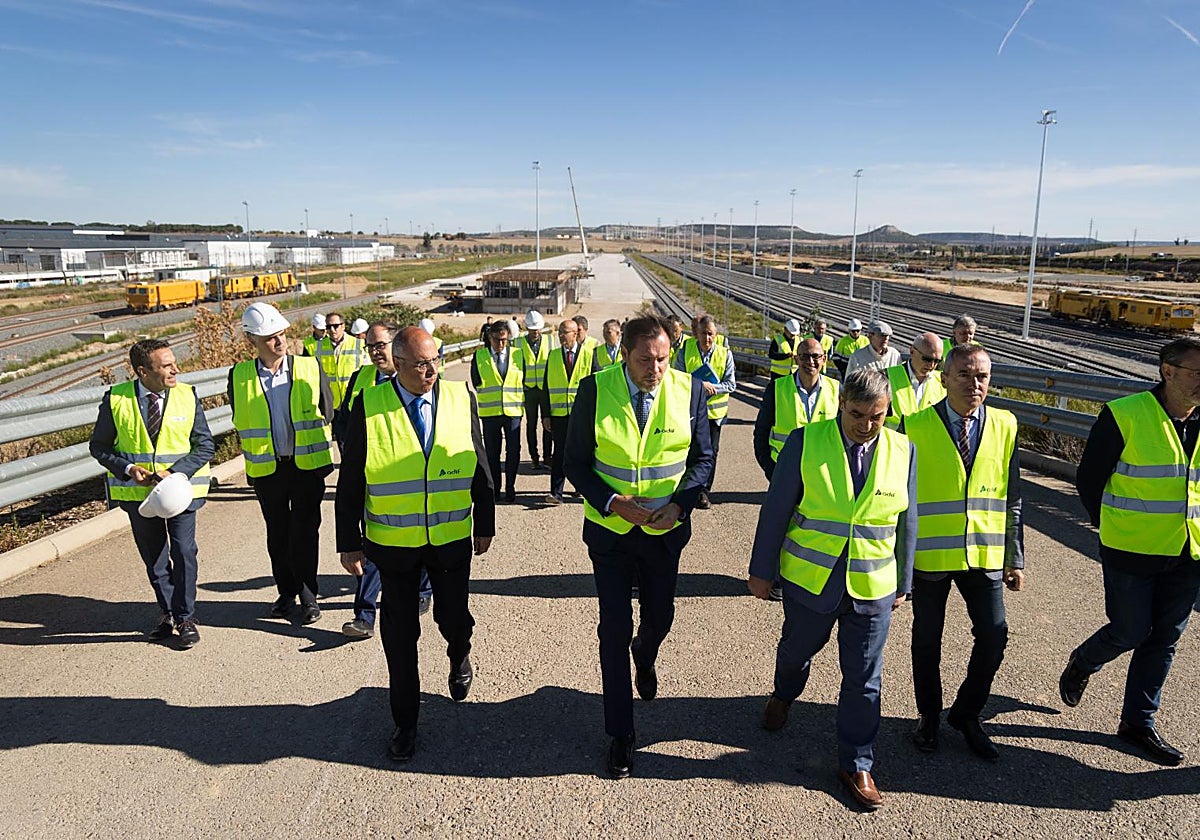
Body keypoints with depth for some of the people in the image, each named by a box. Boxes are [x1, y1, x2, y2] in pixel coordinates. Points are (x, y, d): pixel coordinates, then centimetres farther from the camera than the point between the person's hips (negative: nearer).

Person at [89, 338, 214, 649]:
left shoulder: (187, 396, -7)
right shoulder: (116, 399, -8)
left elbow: (205, 445, -4)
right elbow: (99, 446, 2)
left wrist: (174, 472, -17)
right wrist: (128, 469, -15)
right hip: (137, 492, 1)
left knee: (184, 553, -3)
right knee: (153, 557, 14)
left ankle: (185, 618, 13)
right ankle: (167, 613, 32)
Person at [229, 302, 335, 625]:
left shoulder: (310, 368, -3)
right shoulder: (239, 377, -1)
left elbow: (327, 414, 6)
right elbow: (240, 422, 11)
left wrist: (320, 454, 6)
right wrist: (252, 454, 10)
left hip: (308, 464, -2)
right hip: (266, 468, 2)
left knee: (305, 533, 2)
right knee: (277, 534, 13)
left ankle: (308, 596, 15)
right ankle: (286, 592, 29)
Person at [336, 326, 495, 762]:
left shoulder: (461, 398, -4)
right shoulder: (368, 406, -9)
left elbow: (479, 465, 4)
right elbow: (350, 480, -4)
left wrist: (485, 523, 7)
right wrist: (349, 542, -3)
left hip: (453, 538, 1)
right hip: (393, 543, -1)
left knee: (453, 618, 12)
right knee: (400, 633, 10)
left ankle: (459, 659, 50)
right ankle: (405, 721, 30)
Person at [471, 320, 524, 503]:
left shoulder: (517, 355, 6)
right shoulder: (479, 356, 3)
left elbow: (522, 380, 12)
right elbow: (476, 383, 9)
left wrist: (520, 401, 9)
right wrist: (488, 395, 8)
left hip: (513, 411, 0)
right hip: (490, 412, 0)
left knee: (513, 451, -1)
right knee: (492, 452, 6)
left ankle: (510, 488, 12)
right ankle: (494, 489, 17)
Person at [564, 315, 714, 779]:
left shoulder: (689, 389, -9)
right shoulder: (595, 389, -13)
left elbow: (702, 457, 1)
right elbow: (576, 461, -6)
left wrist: (680, 503, -15)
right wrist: (611, 502, -21)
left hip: (665, 530, 2)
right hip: (610, 528, -1)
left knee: (659, 617, 18)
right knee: (615, 628, 3)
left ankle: (644, 656, 57)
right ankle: (620, 734, 20)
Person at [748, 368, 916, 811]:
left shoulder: (902, 451, -4)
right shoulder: (805, 441, -10)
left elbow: (906, 522, 6)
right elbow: (776, 509, -5)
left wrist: (902, 583, 11)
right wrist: (763, 571, -2)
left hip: (872, 588, 1)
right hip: (809, 581, -1)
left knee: (863, 679, 9)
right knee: (797, 648, 22)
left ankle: (856, 765, 28)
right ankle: (783, 695, 55)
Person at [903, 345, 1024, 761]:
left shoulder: (1005, 426, 2)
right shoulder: (915, 426, -8)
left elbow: (1012, 498, 6)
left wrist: (1015, 558, 6)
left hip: (984, 554, 2)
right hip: (930, 554, -2)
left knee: (994, 636, 3)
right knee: (927, 641, 11)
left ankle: (966, 713, 28)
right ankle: (929, 716, 33)